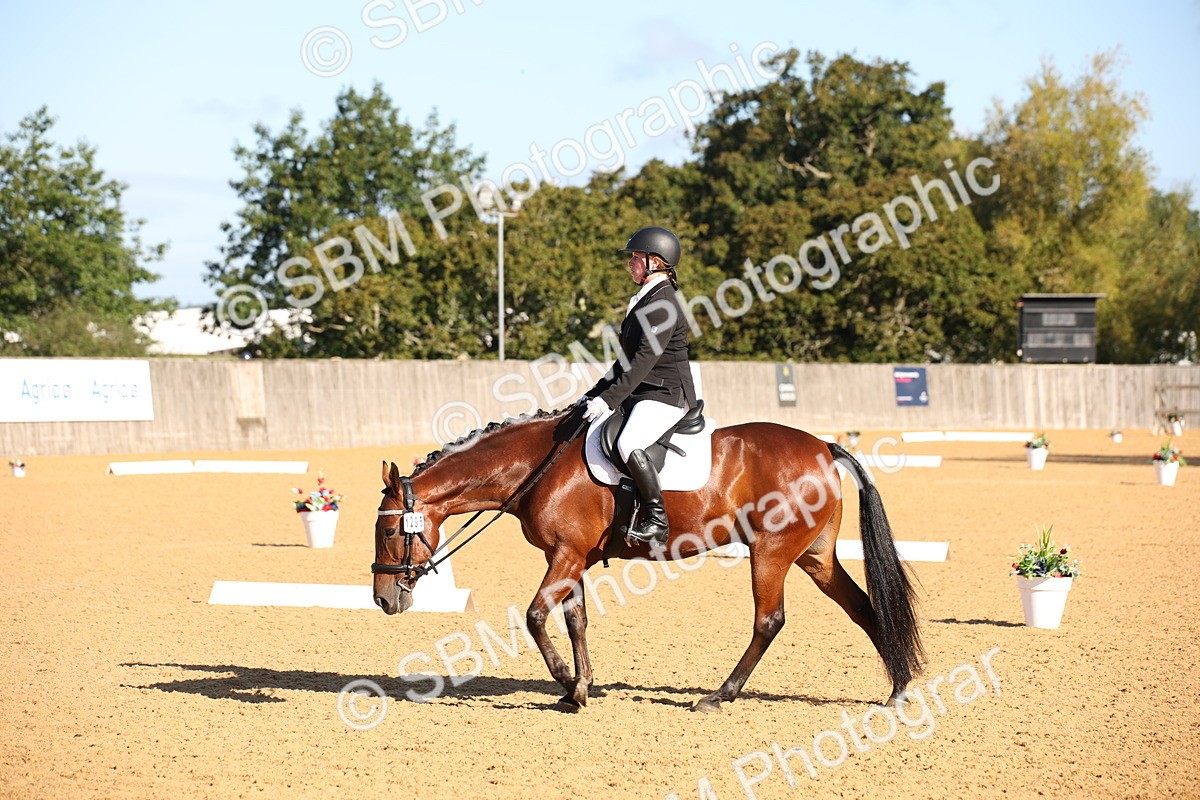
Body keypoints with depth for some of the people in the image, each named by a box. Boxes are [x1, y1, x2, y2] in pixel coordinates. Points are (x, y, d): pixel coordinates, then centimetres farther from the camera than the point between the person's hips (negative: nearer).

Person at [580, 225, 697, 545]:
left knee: (628, 444, -32)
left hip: (667, 395, -11)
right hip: (642, 393, 11)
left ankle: (657, 521, -27)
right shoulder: (645, 300, 16)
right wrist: (595, 394, 17)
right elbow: (628, 359, 22)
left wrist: (609, 399, -25)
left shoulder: (663, 304, -15)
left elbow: (644, 360, -23)